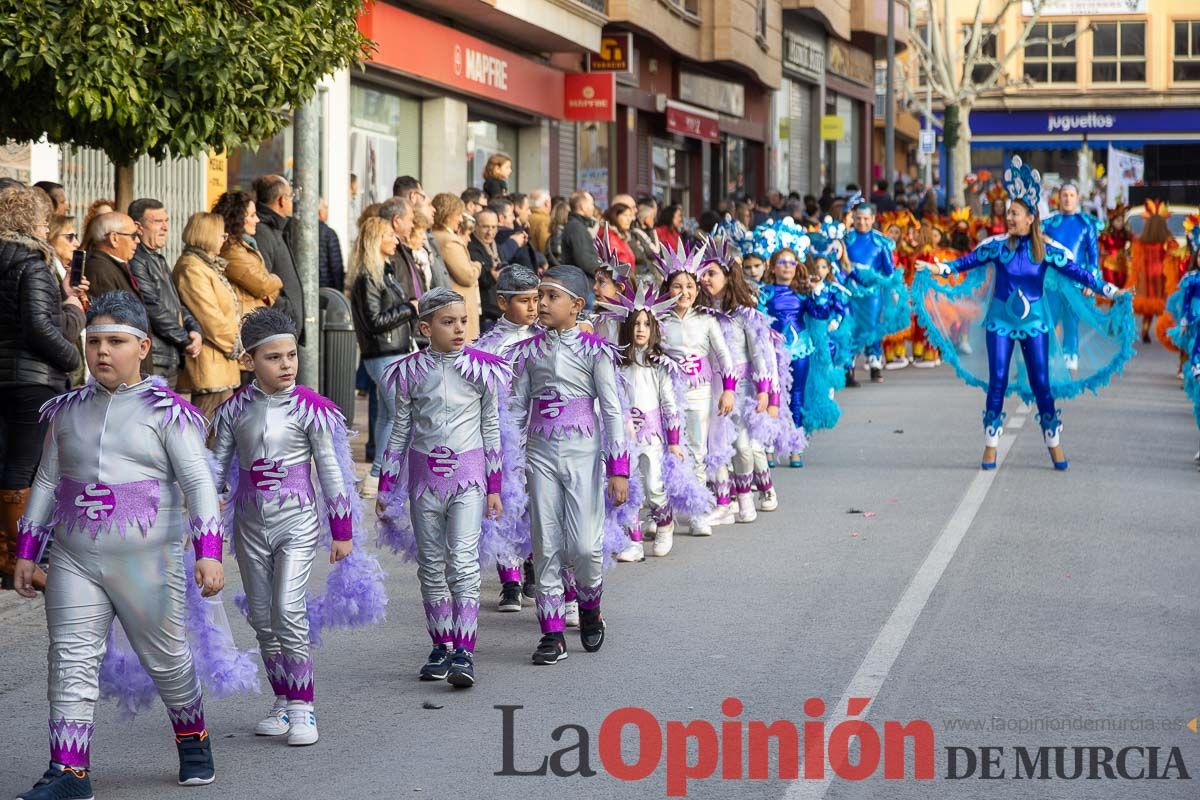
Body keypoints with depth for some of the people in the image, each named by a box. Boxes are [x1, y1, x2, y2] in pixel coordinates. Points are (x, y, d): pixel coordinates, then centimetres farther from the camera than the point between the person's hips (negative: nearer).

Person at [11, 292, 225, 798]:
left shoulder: (166, 411, -4)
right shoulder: (69, 410, 10)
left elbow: (198, 483, -8)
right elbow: (47, 481, 16)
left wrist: (208, 552, -18)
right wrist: (26, 551, 13)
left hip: (147, 561, -3)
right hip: (74, 560, 3)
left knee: (165, 657, 8)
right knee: (71, 660, -5)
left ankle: (193, 741, 32)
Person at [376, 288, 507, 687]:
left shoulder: (481, 368, 0)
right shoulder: (411, 371, 2)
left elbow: (491, 428, 6)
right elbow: (401, 430, 9)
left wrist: (494, 486, 5)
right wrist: (386, 486, 9)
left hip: (467, 475, -2)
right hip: (424, 475, 2)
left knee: (463, 563, -12)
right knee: (431, 566, 7)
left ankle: (463, 654, -13)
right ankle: (441, 648, 17)